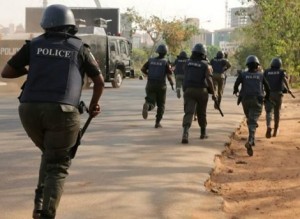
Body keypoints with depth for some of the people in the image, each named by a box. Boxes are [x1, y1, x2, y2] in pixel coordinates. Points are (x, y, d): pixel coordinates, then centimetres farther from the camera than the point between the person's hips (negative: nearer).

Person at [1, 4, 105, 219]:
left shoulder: (34, 45, 14)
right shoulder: (80, 48, 12)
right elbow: (100, 81, 19)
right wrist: (94, 104, 37)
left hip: (30, 110, 3)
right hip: (62, 111, -3)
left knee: (49, 154, 26)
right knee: (58, 165, 6)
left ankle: (40, 202, 14)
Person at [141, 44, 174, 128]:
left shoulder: (151, 60, 6)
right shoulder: (166, 62, -5)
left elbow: (142, 69, 1)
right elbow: (169, 76, -11)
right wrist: (172, 84, 6)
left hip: (150, 85, 2)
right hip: (161, 86, -2)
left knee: (151, 104, -1)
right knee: (161, 105, 15)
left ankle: (147, 106, -37)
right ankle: (157, 122, 12)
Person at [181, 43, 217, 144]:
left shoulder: (187, 63, 8)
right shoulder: (205, 65, -2)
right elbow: (209, 80, -13)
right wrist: (213, 93, -7)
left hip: (188, 90, 1)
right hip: (201, 91, -1)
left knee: (188, 112, -10)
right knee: (201, 113, 18)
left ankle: (185, 134, -30)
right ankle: (203, 133, 33)